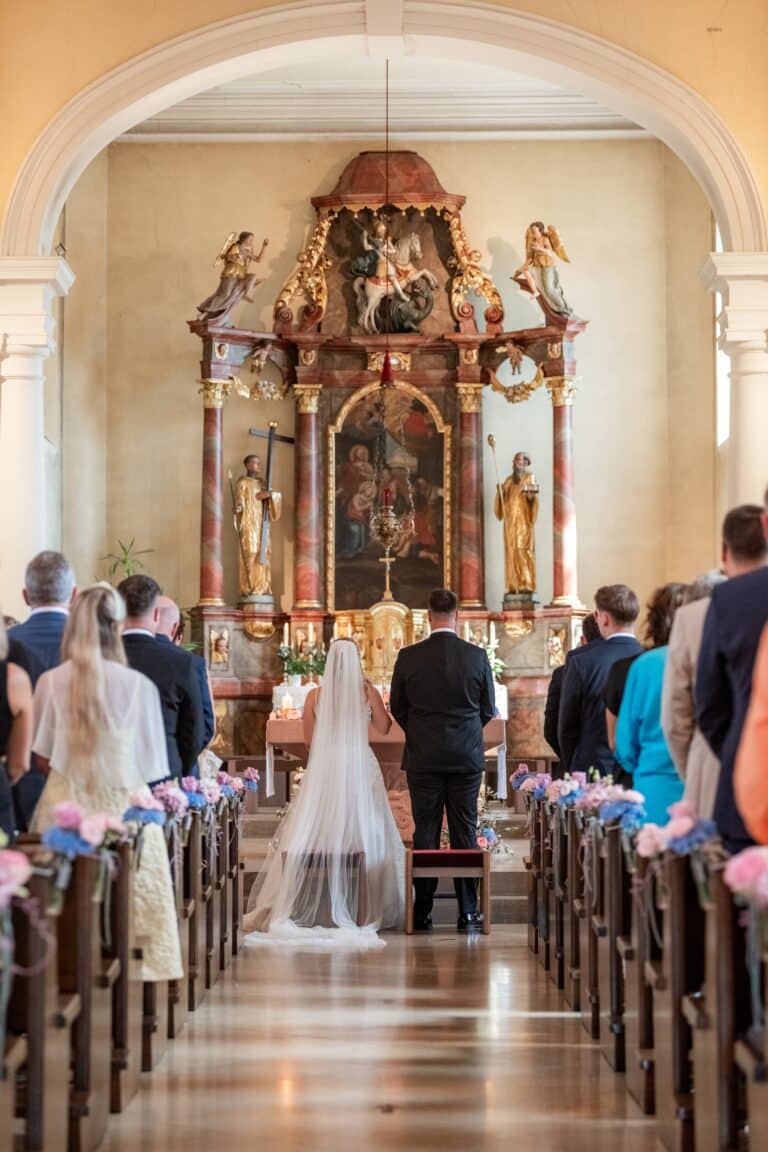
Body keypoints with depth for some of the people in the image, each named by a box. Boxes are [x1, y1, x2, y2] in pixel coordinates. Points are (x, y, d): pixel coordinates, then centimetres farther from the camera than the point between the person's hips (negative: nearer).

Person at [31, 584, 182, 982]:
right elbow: (149, 765, -3)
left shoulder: (50, 683, -4)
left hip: (65, 804, 2)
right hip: (123, 806, -2)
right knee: (134, 901, 3)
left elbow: (43, 757, 5)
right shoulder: (137, 685, -10)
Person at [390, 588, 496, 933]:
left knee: (425, 833, 5)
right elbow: (488, 709, 5)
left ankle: (422, 912, 6)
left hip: (423, 758, 0)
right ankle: (468, 911, 5)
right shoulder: (477, 656, -4)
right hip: (467, 757, 0)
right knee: (465, 833, 5)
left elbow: (397, 707, 4)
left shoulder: (408, 657, -6)